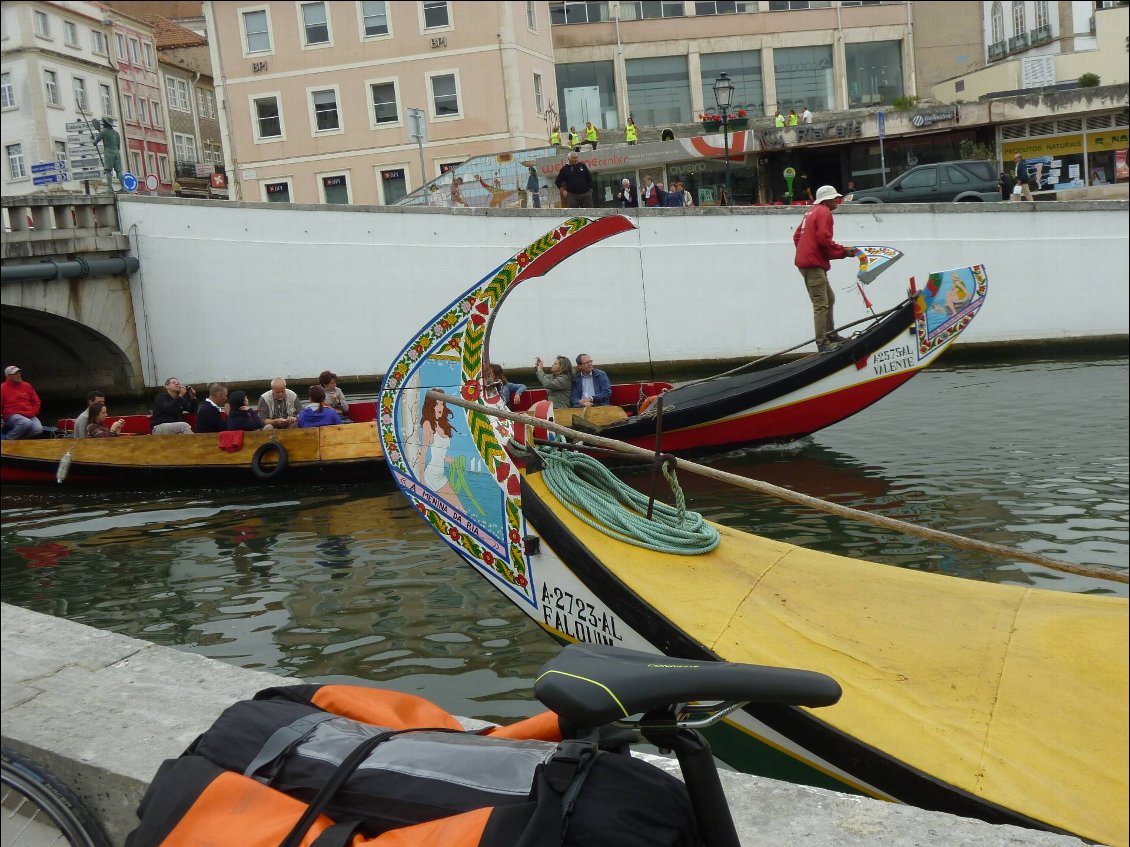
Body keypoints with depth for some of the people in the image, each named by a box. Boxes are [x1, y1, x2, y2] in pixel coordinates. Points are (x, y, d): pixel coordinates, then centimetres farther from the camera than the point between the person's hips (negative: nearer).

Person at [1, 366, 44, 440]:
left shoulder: (27, 386, 14)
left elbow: (36, 402, 18)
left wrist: (32, 412, 1)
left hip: (29, 416, 4)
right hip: (13, 416, -4)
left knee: (38, 429, -27)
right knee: (26, 423, -37)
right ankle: (8, 439, -18)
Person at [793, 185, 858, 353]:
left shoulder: (811, 212, 21)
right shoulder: (824, 212, -8)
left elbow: (797, 236, 21)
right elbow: (824, 239, -18)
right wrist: (843, 251, -9)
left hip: (805, 260, 10)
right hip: (814, 263, -10)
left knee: (829, 298, 19)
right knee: (821, 304, -11)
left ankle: (830, 335, 25)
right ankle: (822, 343, -12)